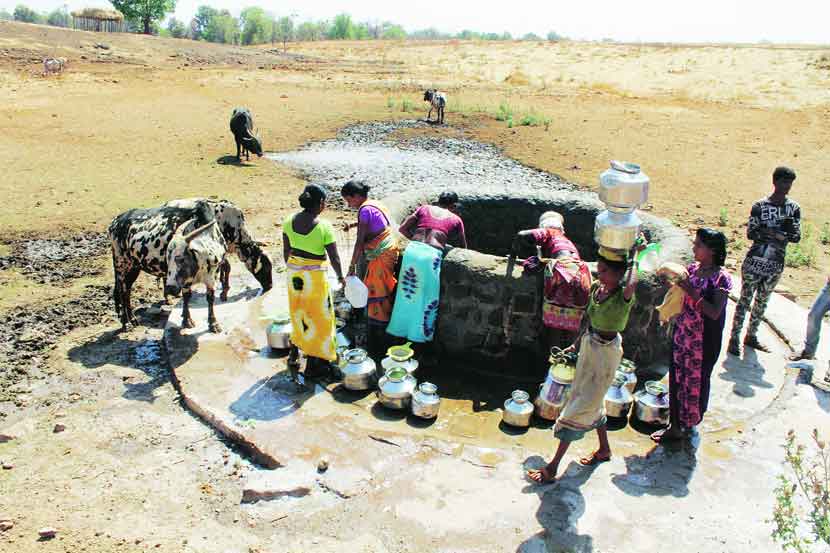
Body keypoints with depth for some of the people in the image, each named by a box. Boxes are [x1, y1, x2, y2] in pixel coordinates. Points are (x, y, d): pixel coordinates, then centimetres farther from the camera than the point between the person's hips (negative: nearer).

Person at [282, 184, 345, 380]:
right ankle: (314, 364, 20)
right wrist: (340, 277, 3)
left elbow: (286, 251, 4)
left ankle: (294, 355, 32)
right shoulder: (324, 226, -19)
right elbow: (334, 258, -14)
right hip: (315, 276, -5)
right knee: (318, 318, 11)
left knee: (298, 315, 23)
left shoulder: (289, 221, -5)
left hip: (294, 274, 5)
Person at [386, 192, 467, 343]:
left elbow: (402, 229, 15)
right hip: (432, 254, -2)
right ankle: (419, 334, 22)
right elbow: (463, 247, 28)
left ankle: (399, 329, 28)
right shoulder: (456, 219, 20)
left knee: (406, 291, 17)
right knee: (427, 296, 13)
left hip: (412, 249, 3)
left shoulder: (424, 208, 22)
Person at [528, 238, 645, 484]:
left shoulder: (623, 296, -23)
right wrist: (576, 344, 17)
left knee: (579, 408, -2)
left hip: (606, 352, -8)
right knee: (592, 401, 22)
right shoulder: (596, 288, -2)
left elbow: (631, 284, -49)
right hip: (589, 346, 8)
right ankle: (604, 449, 44)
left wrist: (633, 256, -33)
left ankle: (553, 466, 7)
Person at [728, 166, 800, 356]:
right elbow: (750, 233, -10)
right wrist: (775, 233, -22)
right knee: (745, 299, 0)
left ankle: (751, 336, 27)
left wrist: (789, 230, -21)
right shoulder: (760, 206, -7)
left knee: (762, 302, 14)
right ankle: (734, 337, 8)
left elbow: (797, 237, 1)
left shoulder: (794, 208, 5)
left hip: (776, 265, 4)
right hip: (755, 261, -4)